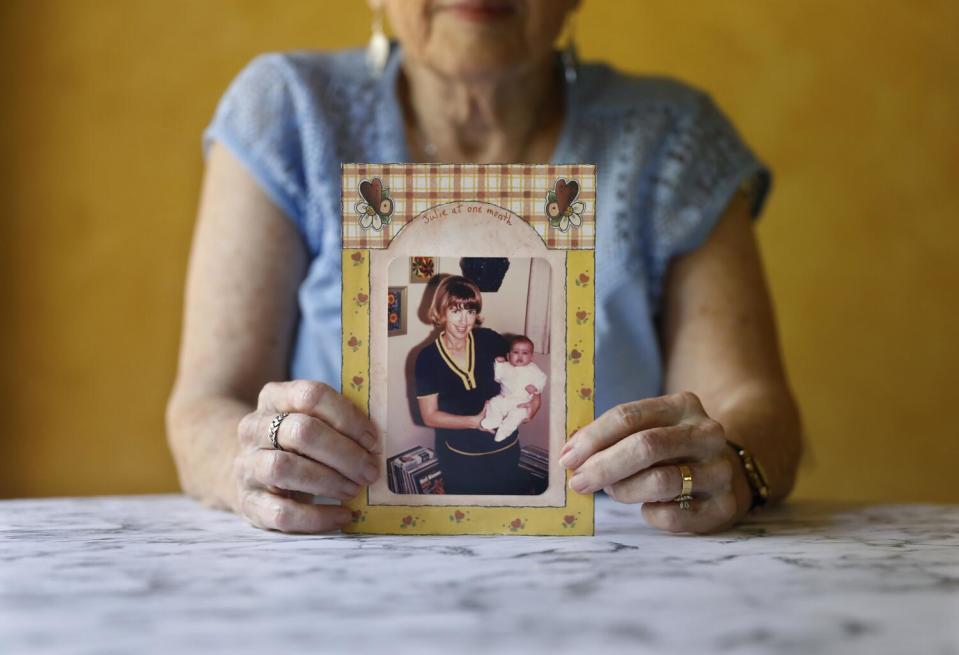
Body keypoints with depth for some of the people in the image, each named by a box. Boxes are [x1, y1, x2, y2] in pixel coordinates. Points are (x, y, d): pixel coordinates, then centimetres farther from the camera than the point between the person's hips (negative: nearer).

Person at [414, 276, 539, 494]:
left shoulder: (489, 340, -11)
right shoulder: (427, 359, -15)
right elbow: (429, 416, -11)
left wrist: (532, 396, -15)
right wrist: (475, 421, -22)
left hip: (506, 449, 2)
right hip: (460, 456, -2)